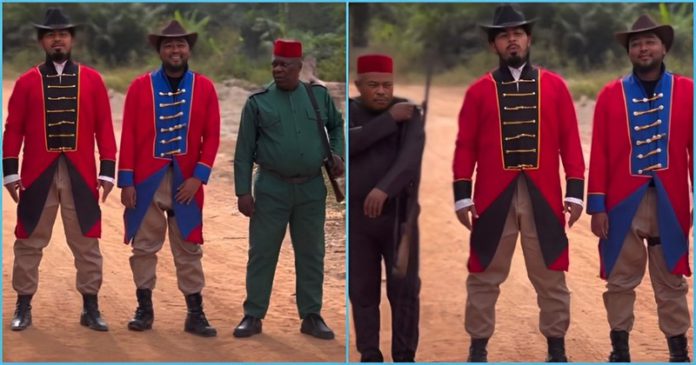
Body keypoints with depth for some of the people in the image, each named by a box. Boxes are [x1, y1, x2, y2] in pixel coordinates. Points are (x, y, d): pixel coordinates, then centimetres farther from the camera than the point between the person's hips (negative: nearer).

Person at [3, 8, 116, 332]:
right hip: (38, 174, 0)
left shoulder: (92, 80, 5)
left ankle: (90, 309, 15)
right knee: (29, 242, 5)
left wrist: (107, 171, -1)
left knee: (86, 243, 6)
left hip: (81, 175, 0)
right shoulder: (27, 82, 3)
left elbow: (104, 128, 4)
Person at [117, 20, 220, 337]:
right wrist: (126, 181, -6)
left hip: (186, 181, 0)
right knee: (144, 247, 5)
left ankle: (195, 314, 10)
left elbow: (212, 136, 0)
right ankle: (144, 309, 16)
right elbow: (129, 136, -1)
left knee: (189, 249, 5)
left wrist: (199, 177, -9)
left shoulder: (205, 87, 2)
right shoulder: (140, 87, 0)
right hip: (147, 181, 0)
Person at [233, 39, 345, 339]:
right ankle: (253, 316, 10)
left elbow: (337, 124, 22)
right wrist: (243, 191, -7)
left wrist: (336, 153, 4)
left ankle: (311, 317, 18)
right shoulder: (258, 102, -2)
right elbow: (244, 150, -2)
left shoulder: (318, 95, 4)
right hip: (271, 189, -2)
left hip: (311, 189, 2)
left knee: (311, 255, 8)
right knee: (262, 253, 2)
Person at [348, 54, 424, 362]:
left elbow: (411, 157, -23)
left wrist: (383, 189, -39)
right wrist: (389, 120, -22)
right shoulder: (348, 112, -1)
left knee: (404, 290, -1)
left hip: (398, 216, -1)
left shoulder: (410, 114, -7)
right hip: (357, 217, 1)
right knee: (363, 291, 5)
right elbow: (347, 144, -22)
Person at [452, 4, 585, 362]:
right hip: (493, 197, -1)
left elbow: (570, 142, 4)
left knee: (551, 276, 8)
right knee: (484, 275, 5)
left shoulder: (555, 86, 6)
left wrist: (575, 191, -2)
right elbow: (465, 147, 3)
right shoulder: (479, 91, 4)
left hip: (544, 197, 1)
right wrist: (462, 196, -3)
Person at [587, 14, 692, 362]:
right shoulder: (610, 95, 2)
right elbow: (599, 154, 0)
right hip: (623, 204, 0)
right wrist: (597, 206, -5)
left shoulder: (687, 91, 3)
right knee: (620, 280, 7)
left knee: (672, 282, 9)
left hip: (670, 204, 0)